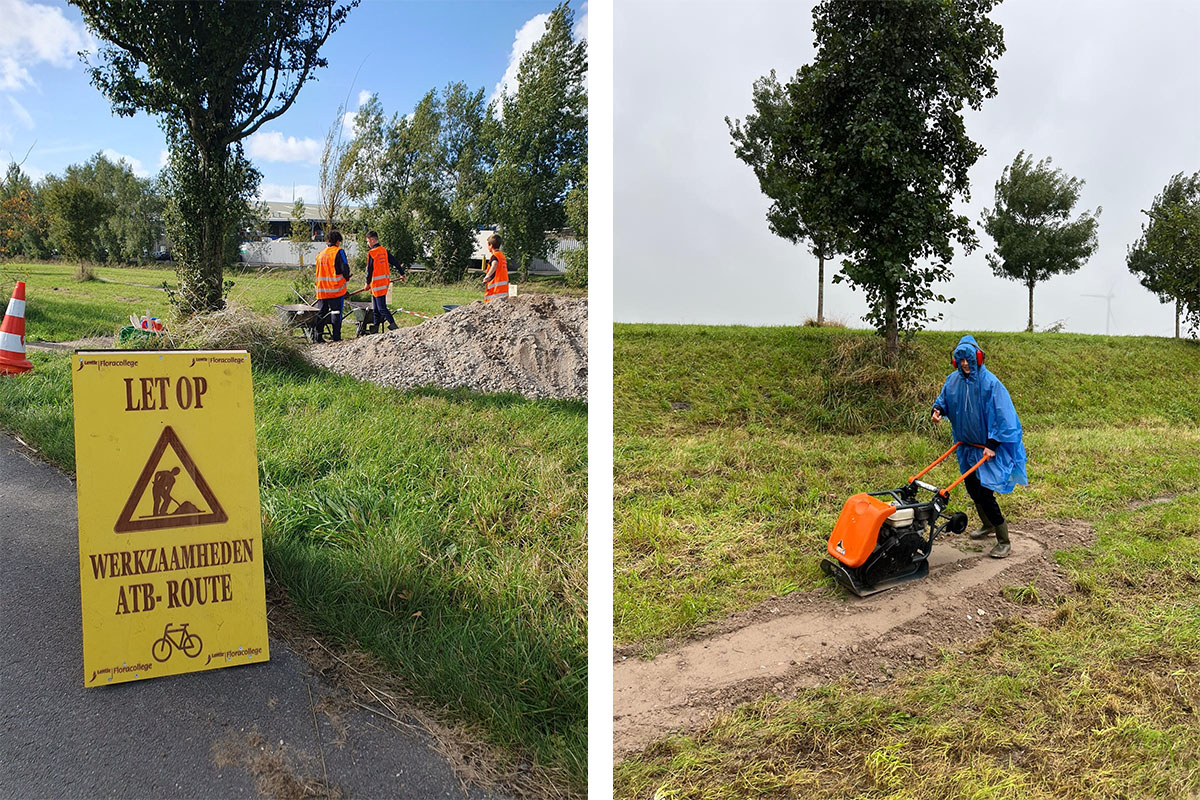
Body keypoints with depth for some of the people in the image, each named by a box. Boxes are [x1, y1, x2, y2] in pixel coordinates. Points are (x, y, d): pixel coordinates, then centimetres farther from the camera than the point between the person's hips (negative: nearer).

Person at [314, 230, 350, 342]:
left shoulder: (320, 254, 13)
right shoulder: (339, 252, -7)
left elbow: (318, 271, 19)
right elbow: (345, 269, -13)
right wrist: (346, 277, 6)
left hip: (322, 290, 6)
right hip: (336, 289, -6)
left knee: (322, 313, 11)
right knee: (336, 312, -1)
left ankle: (318, 336, 8)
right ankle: (336, 336, -3)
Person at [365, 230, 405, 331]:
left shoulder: (371, 253, -12)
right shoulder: (384, 250, 8)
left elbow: (369, 269, -9)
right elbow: (395, 262, 12)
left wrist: (367, 283, 1)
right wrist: (402, 273, 23)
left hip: (377, 283, -8)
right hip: (385, 280, 8)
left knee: (381, 307, -8)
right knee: (375, 308, 16)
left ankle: (393, 325, -17)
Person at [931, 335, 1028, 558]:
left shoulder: (989, 382, -19)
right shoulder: (953, 380, -2)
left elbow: (1001, 415, -18)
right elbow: (944, 400, 15)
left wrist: (992, 445, -20)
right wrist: (938, 410, -9)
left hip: (990, 447, -7)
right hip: (968, 446, 7)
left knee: (985, 492, -12)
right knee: (972, 487, 18)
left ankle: (1004, 542, 0)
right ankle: (988, 525, 42)